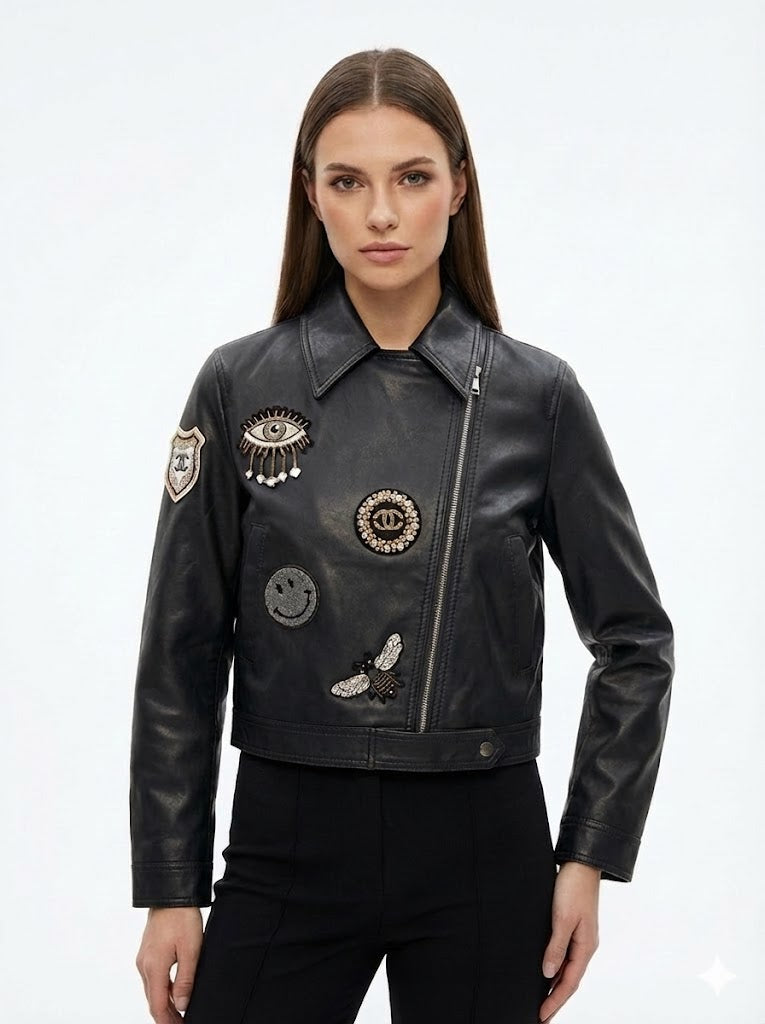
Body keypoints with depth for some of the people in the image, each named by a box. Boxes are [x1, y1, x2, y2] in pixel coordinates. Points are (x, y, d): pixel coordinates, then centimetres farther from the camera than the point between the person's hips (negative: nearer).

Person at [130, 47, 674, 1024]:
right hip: (288, 843, 0)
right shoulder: (241, 386, -2)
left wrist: (590, 857, -1)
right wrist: (169, 888, -1)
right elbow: (182, 656, 0)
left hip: (483, 853, 0)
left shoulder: (536, 394, -2)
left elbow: (634, 638, 4)